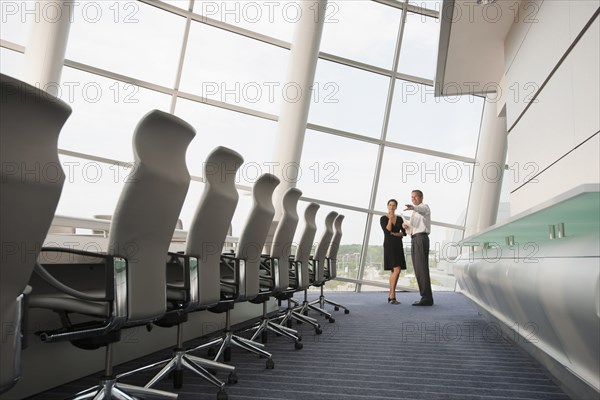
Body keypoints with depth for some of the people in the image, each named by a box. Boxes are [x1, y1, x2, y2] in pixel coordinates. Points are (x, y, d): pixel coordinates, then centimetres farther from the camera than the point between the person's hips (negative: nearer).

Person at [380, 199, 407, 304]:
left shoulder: (399, 219, 13)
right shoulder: (383, 218, -3)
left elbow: (404, 233, 8)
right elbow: (387, 231, -16)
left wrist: (395, 234, -10)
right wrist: (390, 218, -17)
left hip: (398, 246, 6)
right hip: (389, 246, -6)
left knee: (394, 271, 5)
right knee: (397, 269, -19)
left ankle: (391, 296, 12)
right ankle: (392, 296, -14)